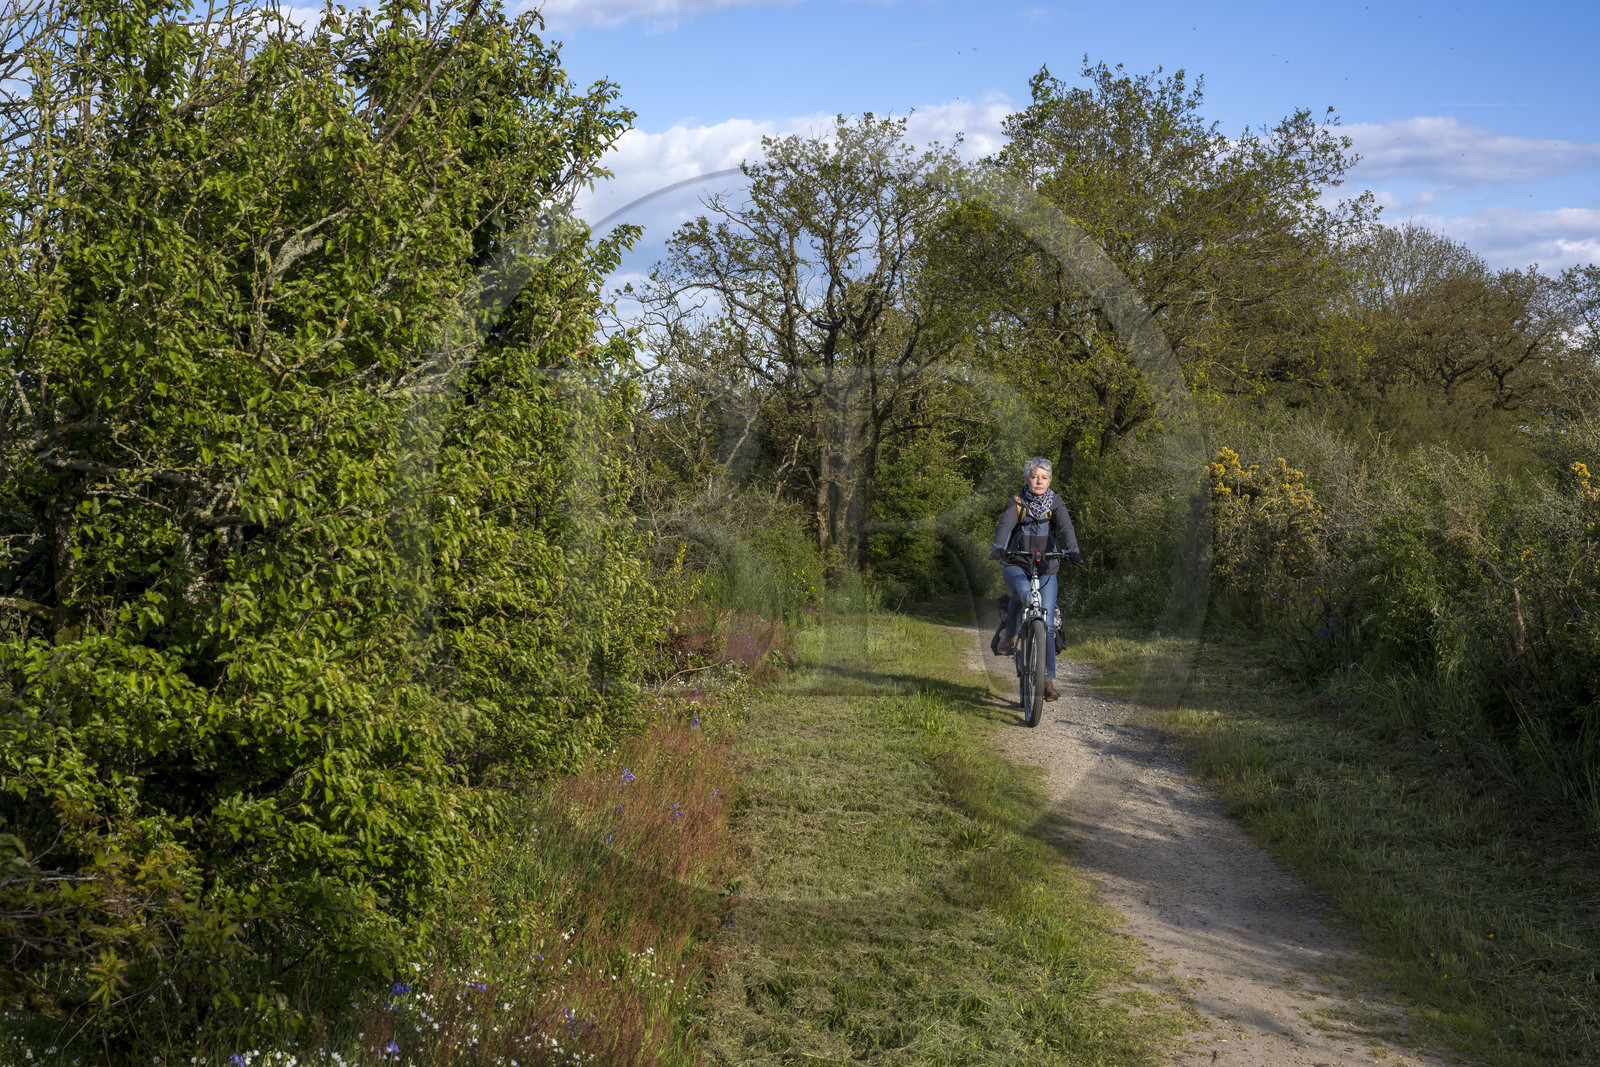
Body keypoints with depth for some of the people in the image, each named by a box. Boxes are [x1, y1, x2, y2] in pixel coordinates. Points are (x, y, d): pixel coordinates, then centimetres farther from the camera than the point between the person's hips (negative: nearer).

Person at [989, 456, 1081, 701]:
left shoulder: (1055, 504, 2)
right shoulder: (1016, 504, -1)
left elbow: (1065, 528, -15)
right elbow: (1005, 526, -19)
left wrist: (1072, 550, -36)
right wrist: (998, 548, -40)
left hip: (1046, 570, 1)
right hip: (1016, 565, -1)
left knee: (1047, 624, -6)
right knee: (1022, 591, -37)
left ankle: (1048, 679, -1)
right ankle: (1010, 635, -12)